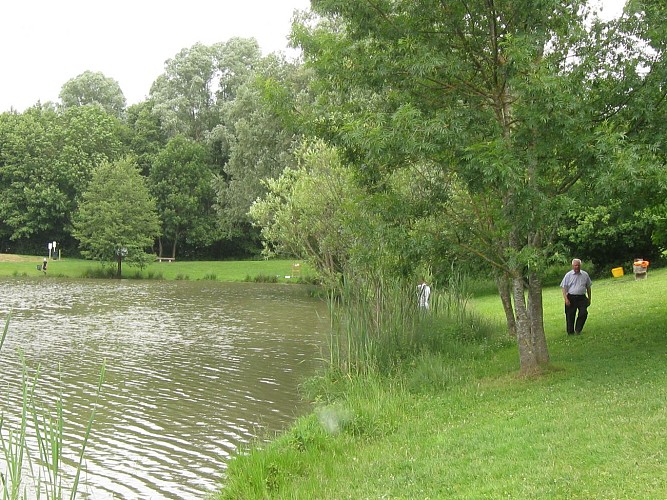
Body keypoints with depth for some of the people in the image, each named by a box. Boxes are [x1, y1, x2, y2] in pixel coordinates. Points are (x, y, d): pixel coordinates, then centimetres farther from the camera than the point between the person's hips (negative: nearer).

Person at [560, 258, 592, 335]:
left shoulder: (585, 275, 9)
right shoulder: (568, 275, 1)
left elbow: (588, 287, 18)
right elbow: (563, 288, 0)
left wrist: (589, 299, 16)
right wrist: (566, 299, -10)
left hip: (582, 298, 2)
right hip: (571, 298, -2)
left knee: (583, 313, -11)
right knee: (570, 316, 1)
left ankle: (578, 330, 5)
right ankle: (570, 332, 15)